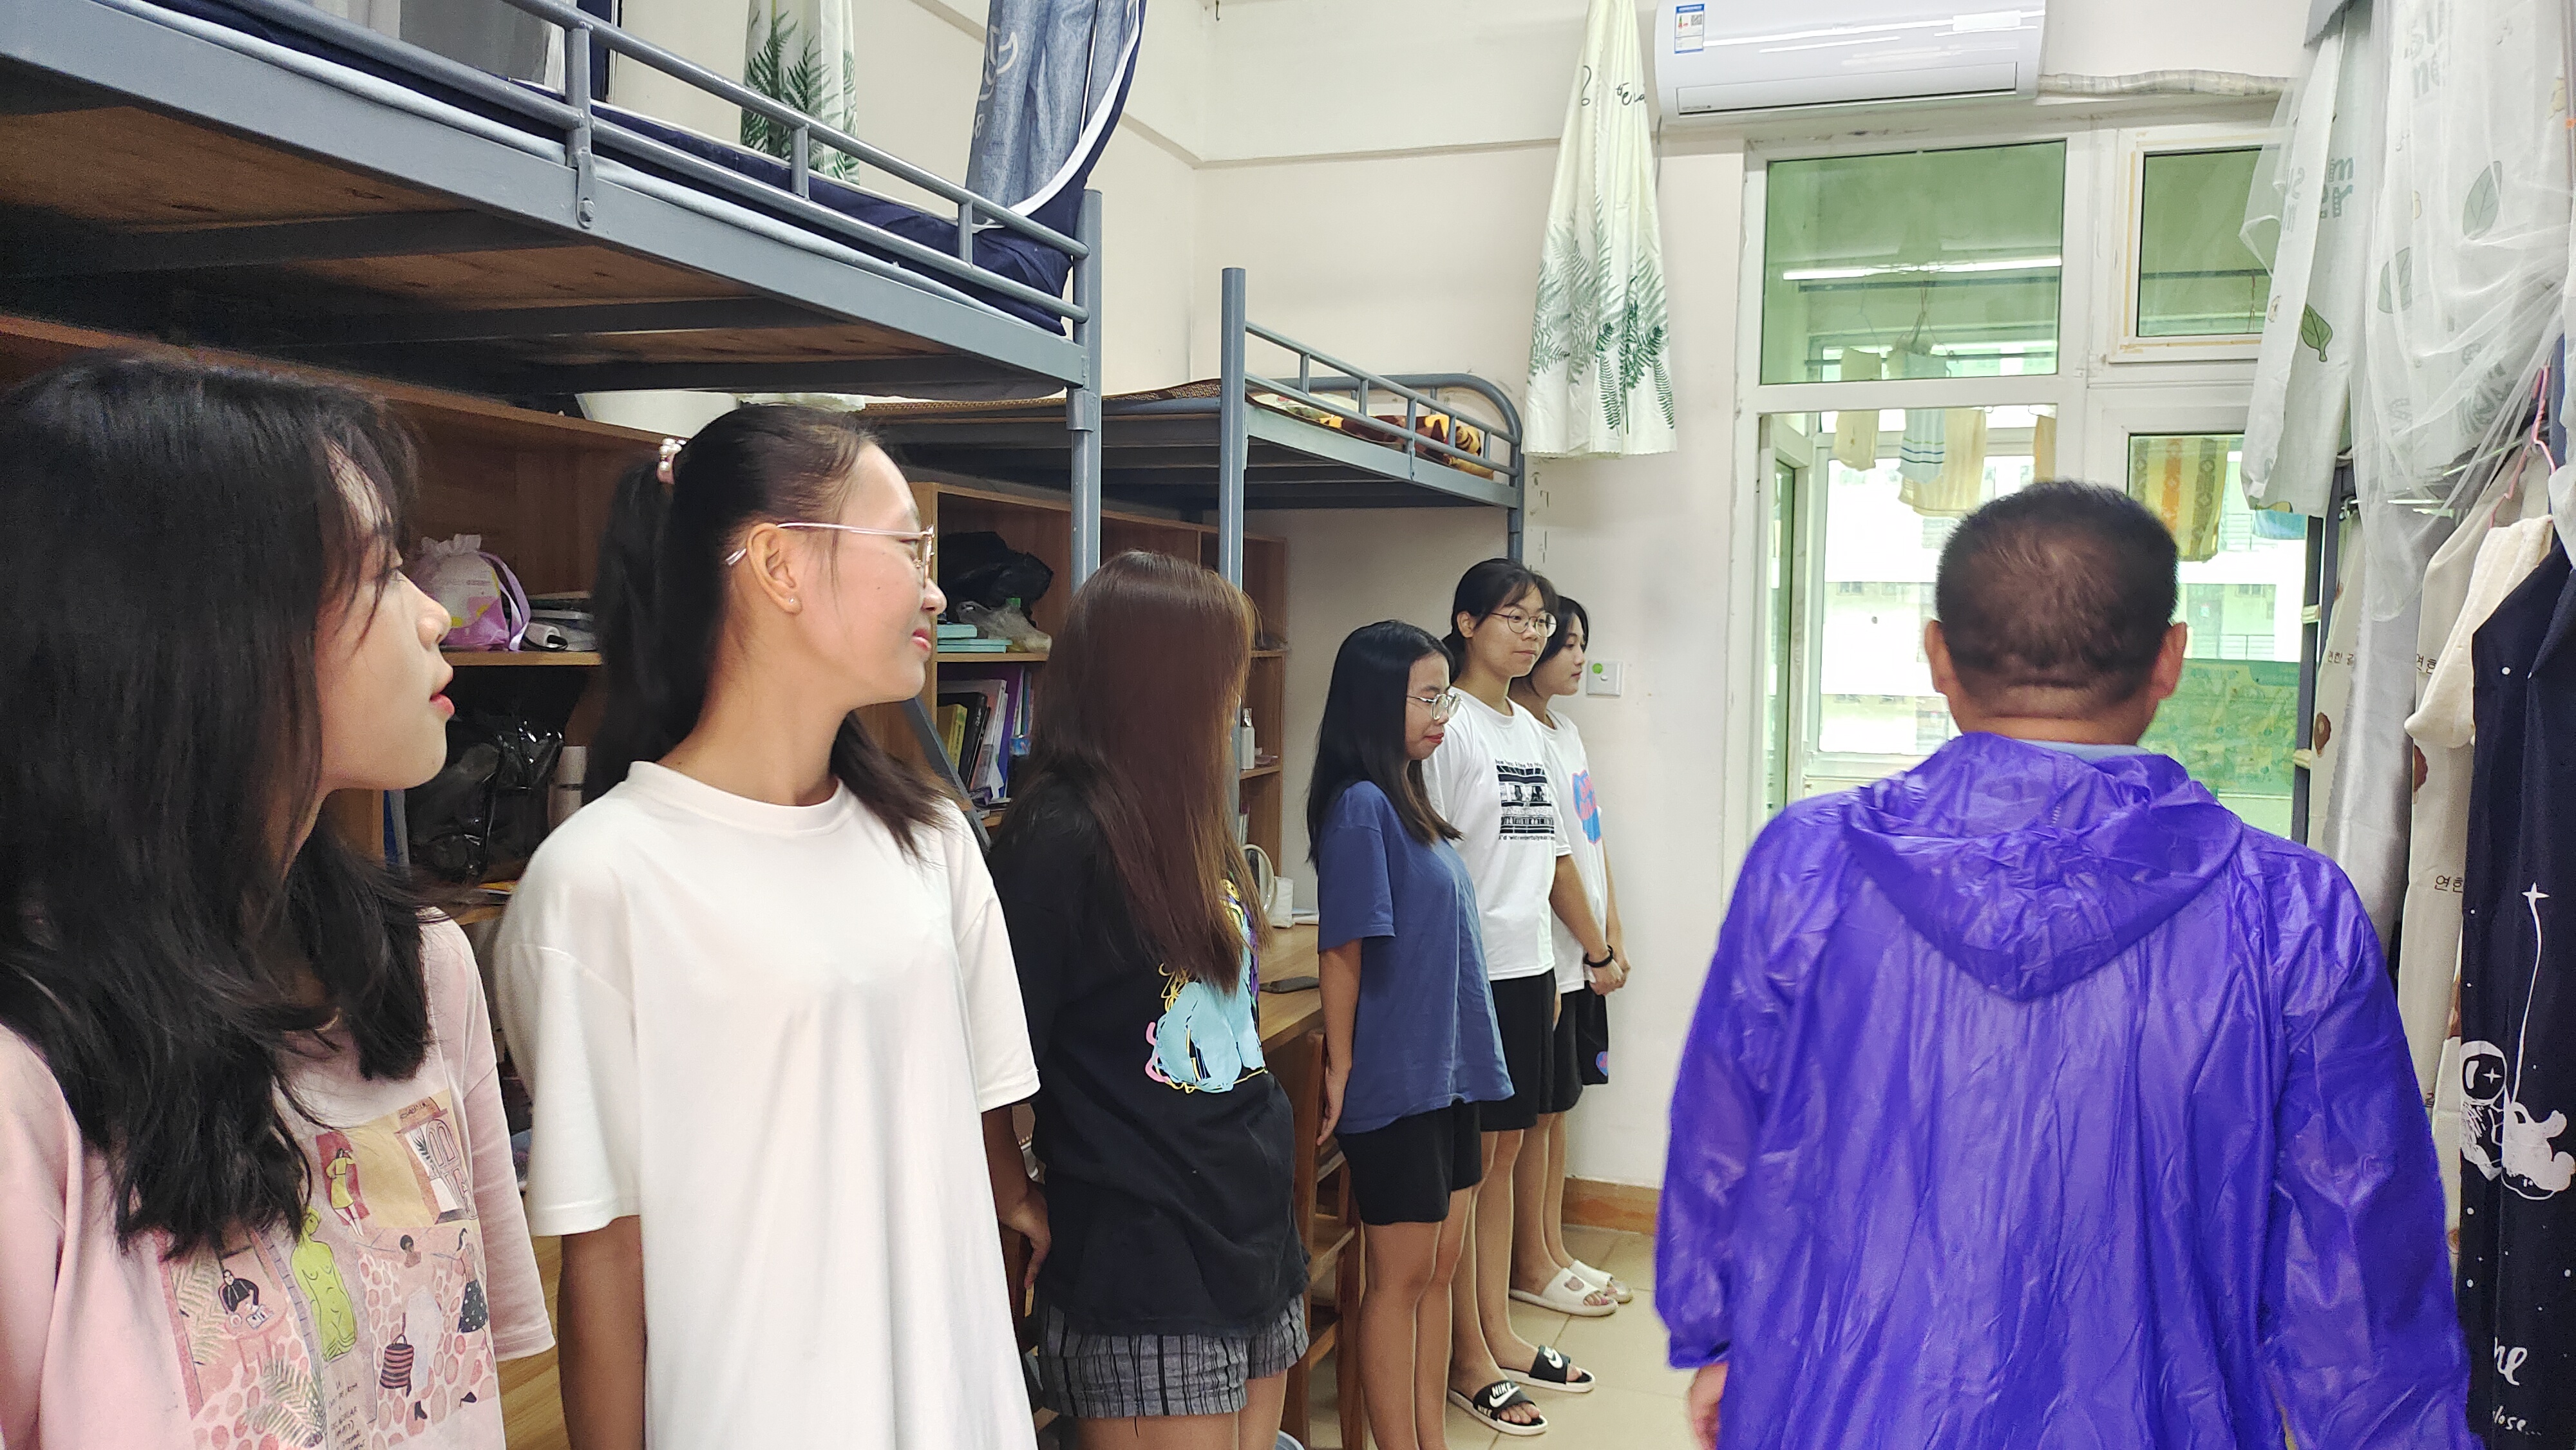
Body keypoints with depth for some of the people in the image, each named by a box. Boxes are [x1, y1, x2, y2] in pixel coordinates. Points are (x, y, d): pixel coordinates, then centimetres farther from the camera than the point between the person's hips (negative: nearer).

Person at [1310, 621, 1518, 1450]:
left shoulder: (1410, 800, 9)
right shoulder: (1360, 806, -17)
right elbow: (1342, 950, -18)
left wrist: (1470, 1067, 15)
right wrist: (1339, 1074, -15)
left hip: (1447, 1073, 8)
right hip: (1395, 1083, -8)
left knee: (1441, 1267, 16)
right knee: (1401, 1277, 4)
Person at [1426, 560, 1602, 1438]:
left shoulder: (1528, 730, 13)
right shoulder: (1450, 728, -12)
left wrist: (1548, 969, 18)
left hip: (1527, 968, 8)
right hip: (1470, 971, -8)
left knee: (1505, 1151, 16)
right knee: (1469, 1161, 2)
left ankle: (1499, 1332, 28)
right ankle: (1467, 1357, 15)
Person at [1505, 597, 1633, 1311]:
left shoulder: (1565, 733, 13)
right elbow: (1553, 861, -17)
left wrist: (1614, 940, 11)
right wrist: (1598, 951, -11)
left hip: (1581, 956, 9)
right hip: (1548, 958, -9)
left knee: (1558, 1105, 15)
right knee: (1538, 1111, 1)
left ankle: (1554, 1251, 25)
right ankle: (1530, 1266, 14)